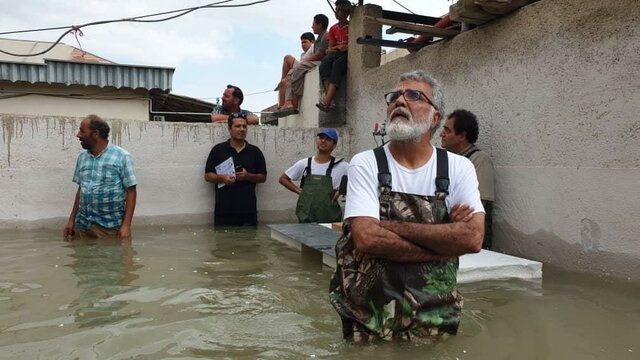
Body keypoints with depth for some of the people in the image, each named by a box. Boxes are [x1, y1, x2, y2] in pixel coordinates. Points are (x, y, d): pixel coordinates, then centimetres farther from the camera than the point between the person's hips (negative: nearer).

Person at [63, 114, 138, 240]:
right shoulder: (82, 157, 9)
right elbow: (80, 190, 16)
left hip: (109, 227, -5)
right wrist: (71, 220, 12)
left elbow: (131, 192, -10)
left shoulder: (122, 156, -9)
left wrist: (126, 225, -15)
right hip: (82, 225, 5)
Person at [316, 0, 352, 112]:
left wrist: (346, 47, -17)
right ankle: (329, 99, -48)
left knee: (337, 64, -37)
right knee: (325, 61, -31)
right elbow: (330, 48, 12)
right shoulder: (333, 29, 17)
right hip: (336, 54, 4)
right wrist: (337, 48, -9)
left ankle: (326, 101, -50)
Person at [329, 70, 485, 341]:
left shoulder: (458, 168, -2)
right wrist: (445, 242, -16)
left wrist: (392, 226, -19)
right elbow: (366, 238, -20)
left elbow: (473, 238, -17)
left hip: (436, 316, 2)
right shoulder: (365, 164, -7)